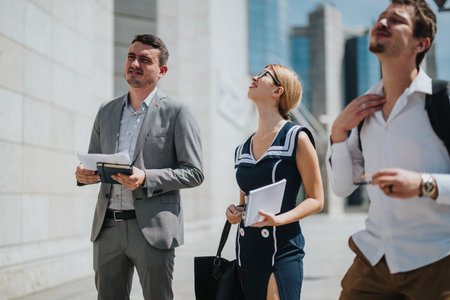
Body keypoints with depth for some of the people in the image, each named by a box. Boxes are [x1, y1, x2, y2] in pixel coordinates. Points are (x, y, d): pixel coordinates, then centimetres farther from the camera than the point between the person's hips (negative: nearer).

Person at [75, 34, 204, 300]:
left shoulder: (177, 112, -2)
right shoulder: (107, 111, 14)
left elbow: (194, 173, -5)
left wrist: (145, 179, -19)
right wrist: (84, 173, -3)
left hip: (152, 229, -4)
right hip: (108, 227, 5)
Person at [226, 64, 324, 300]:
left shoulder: (296, 138, -4)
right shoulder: (242, 150, 12)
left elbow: (316, 200, -4)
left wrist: (278, 219, -19)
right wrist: (234, 211, 0)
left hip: (282, 251, -5)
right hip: (246, 252, 5)